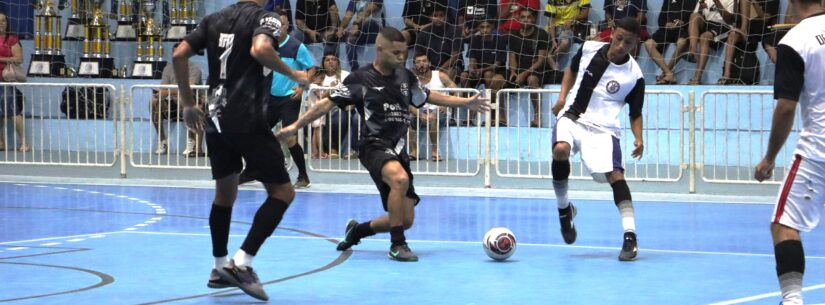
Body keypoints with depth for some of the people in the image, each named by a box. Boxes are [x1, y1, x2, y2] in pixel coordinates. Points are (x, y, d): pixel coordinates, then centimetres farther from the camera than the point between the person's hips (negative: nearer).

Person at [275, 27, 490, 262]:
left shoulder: (405, 77, 10)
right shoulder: (361, 79, -6)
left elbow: (427, 97, 26)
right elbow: (328, 103, -4)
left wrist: (466, 102, 25)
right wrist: (296, 126, -9)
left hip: (398, 150, 6)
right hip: (374, 146, -6)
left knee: (406, 220, 3)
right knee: (400, 178, -38)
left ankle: (357, 230, 30)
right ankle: (397, 244, -25)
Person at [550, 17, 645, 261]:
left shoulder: (634, 76, -5)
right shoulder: (589, 49, 1)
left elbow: (635, 113, 6)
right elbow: (572, 70, 22)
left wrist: (638, 139, -12)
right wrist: (562, 97, 8)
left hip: (602, 128, -1)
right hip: (571, 118, 2)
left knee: (614, 173, -22)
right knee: (560, 150, -29)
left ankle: (630, 236, -21)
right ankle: (564, 208, -4)